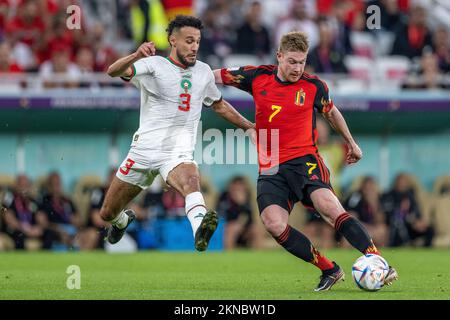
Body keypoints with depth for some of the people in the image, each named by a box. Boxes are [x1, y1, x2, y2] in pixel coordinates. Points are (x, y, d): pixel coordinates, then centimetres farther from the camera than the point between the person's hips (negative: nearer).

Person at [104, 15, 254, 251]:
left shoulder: (203, 72, 12)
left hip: (178, 153, 1)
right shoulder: (154, 66, -4)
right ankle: (123, 221, 48)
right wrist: (136, 55, -43)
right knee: (108, 213, 10)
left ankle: (200, 230, -65)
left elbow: (218, 105, 32)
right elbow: (114, 71, -22)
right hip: (144, 150, -1)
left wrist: (250, 127, 30)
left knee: (190, 181, -37)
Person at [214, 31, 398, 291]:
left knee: (329, 206, -29)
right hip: (271, 170, 2)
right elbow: (214, 75, 16)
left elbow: (331, 112, 23)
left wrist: (351, 143, 33)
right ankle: (329, 270, -10)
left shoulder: (314, 86, 2)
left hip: (305, 160, -2)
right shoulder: (258, 77, 4)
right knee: (274, 224, -23)